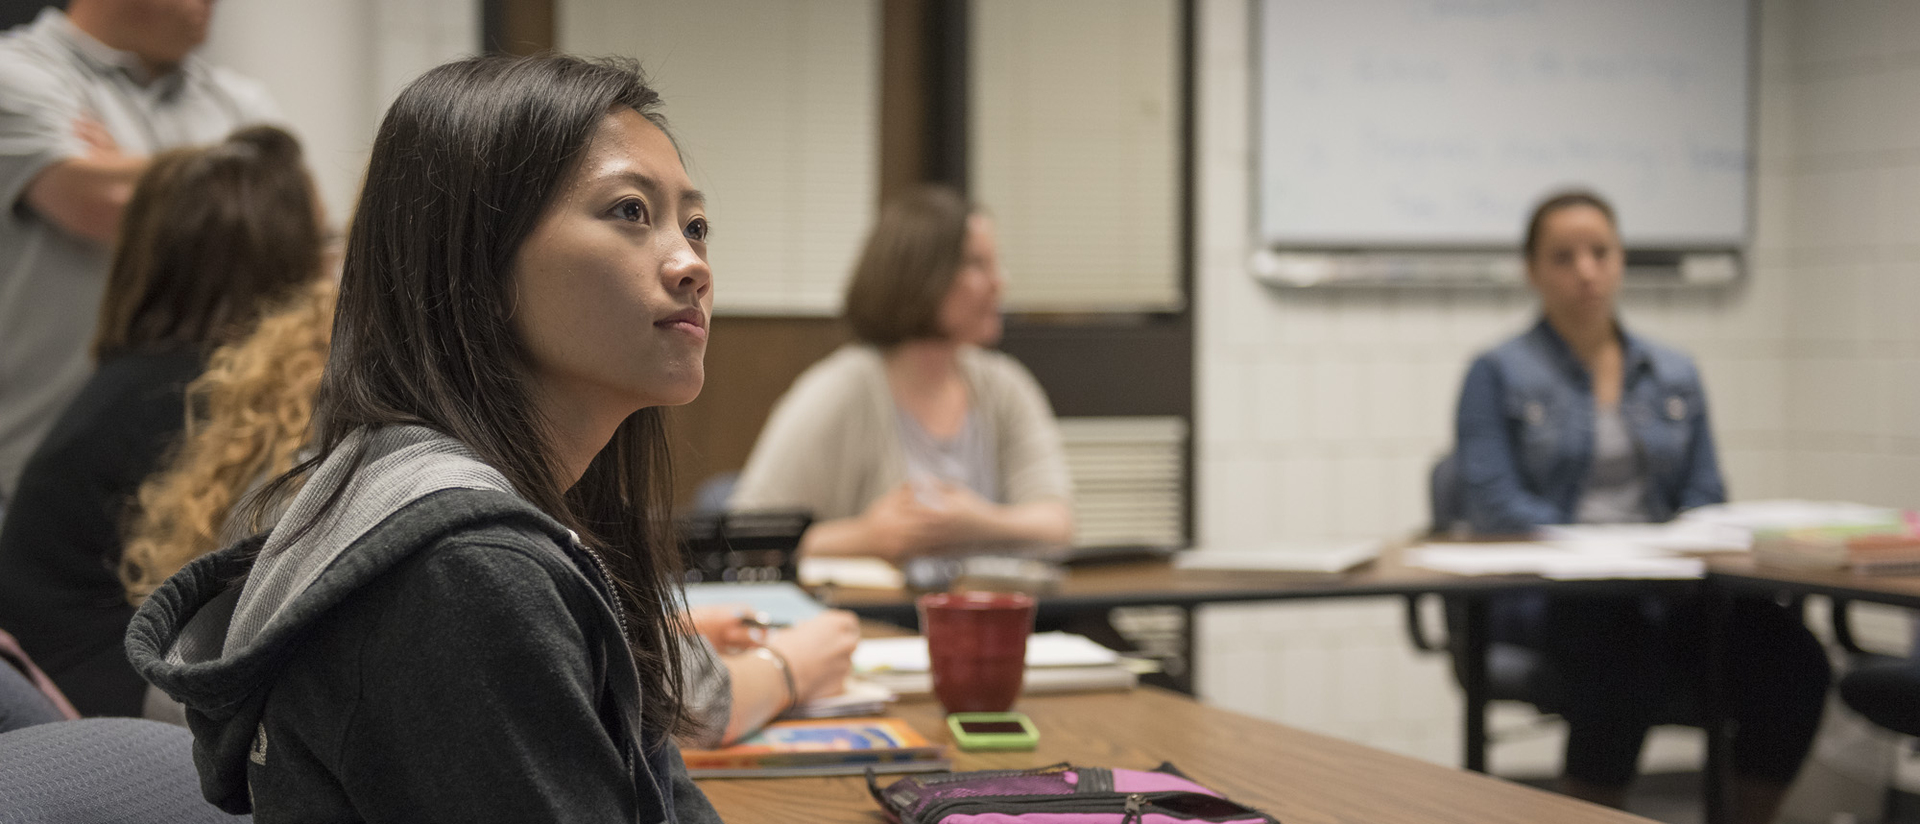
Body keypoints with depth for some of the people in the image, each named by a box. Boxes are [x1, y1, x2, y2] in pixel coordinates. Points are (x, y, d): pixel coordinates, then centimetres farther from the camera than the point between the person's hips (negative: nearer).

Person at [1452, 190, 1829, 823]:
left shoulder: (1675, 375, 20)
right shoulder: (1499, 374, 6)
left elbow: (1703, 496, 16)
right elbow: (1494, 505, -5)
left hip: (1668, 591, 4)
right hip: (1548, 596, -4)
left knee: (1793, 661, -25)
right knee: (1627, 665, -39)